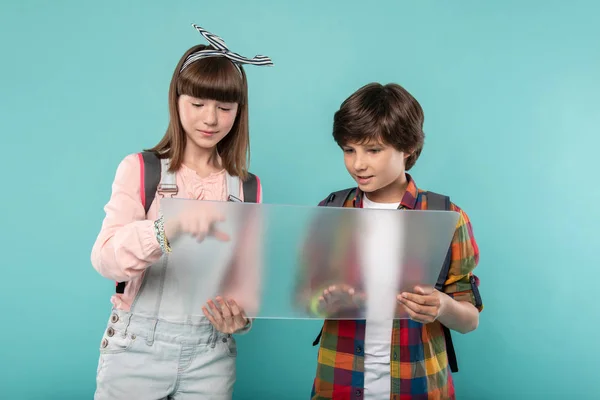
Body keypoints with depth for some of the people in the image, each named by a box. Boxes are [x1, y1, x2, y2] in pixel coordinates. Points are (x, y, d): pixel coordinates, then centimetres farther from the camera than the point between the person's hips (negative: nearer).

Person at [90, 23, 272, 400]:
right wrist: (170, 227, -36)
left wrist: (240, 316, -17)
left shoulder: (249, 188, 2)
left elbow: (248, 274, 4)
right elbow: (105, 259, -18)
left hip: (211, 352, 2)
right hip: (137, 346, -2)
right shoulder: (140, 168, -5)